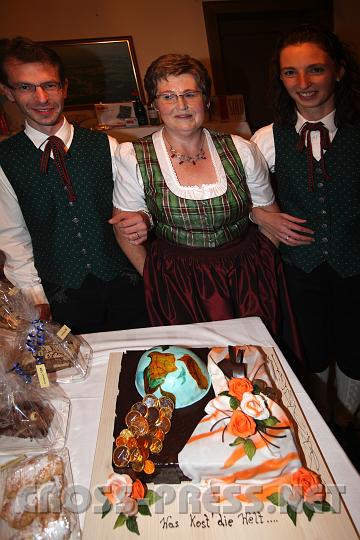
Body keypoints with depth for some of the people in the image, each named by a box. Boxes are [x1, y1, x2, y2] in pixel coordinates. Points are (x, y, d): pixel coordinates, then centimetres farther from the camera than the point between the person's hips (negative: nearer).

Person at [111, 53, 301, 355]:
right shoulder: (134, 158, -8)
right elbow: (125, 231, -1)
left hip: (250, 273, 2)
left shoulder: (241, 151, -4)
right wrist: (157, 281, 1)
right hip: (177, 284, -1)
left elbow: (270, 216, 6)